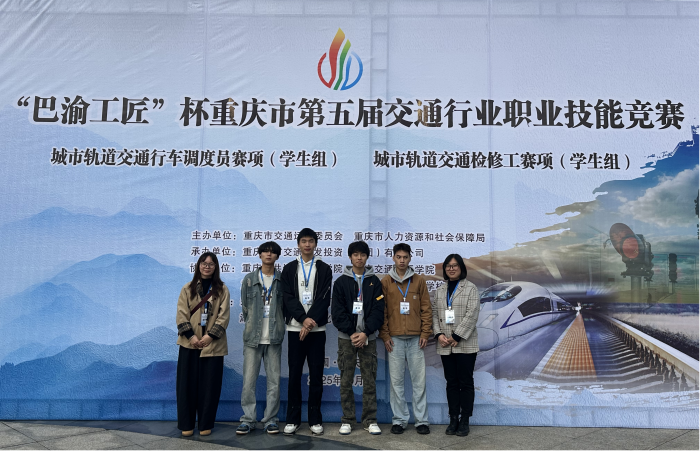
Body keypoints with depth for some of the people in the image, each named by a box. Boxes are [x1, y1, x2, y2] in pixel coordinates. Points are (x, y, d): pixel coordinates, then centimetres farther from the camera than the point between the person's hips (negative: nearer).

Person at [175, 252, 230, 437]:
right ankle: (186, 425, 16)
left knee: (209, 385, 4)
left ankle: (205, 424, 16)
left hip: (213, 345, 0)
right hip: (190, 344, 1)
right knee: (187, 384, 4)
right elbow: (181, 315, 0)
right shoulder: (187, 289, 6)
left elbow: (223, 317, -2)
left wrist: (210, 336, -13)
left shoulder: (222, 290, 4)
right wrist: (191, 335, -12)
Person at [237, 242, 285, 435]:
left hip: (274, 337, 0)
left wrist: (277, 325, 4)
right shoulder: (249, 279, 8)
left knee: (274, 380, 3)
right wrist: (252, 326, 9)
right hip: (252, 337, 0)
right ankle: (248, 419, 10)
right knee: (249, 380, -1)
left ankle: (270, 420, 13)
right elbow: (244, 307, 11)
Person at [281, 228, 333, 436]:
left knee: (316, 375, 3)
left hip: (317, 328, 0)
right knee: (294, 374, 5)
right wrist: (303, 319, -15)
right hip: (295, 328, 1)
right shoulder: (289, 269, 7)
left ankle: (315, 419, 13)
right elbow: (288, 298, -2)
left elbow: (324, 299, -5)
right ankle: (293, 419, 15)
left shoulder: (324, 269, 5)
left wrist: (311, 322, -15)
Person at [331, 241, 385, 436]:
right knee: (346, 380, 4)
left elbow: (378, 310, -1)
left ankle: (370, 420, 12)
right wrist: (351, 332, -12)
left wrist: (365, 332, -12)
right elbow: (337, 311, -2)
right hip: (346, 337, 0)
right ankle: (347, 420, 14)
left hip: (368, 337, 0)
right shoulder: (341, 281, 4)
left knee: (370, 380, 3)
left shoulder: (374, 281, 6)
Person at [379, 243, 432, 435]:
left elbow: (426, 309, 6)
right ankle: (399, 419, 14)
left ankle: (422, 420, 12)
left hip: (416, 338, 0)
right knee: (396, 381, 4)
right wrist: (385, 335, -3)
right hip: (394, 339, 0)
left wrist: (425, 333, -1)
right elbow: (381, 311, 4)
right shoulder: (385, 282, 5)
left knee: (419, 381, 3)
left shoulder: (419, 280, 6)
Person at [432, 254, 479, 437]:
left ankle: (465, 421, 11)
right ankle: (453, 419, 17)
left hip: (465, 344, -4)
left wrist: (456, 336, -15)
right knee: (451, 382, 10)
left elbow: (472, 314, -11)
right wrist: (439, 334, -7)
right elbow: (435, 314, 9)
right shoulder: (440, 290, 13)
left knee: (466, 382, 2)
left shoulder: (470, 288, -2)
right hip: (445, 346, 4)